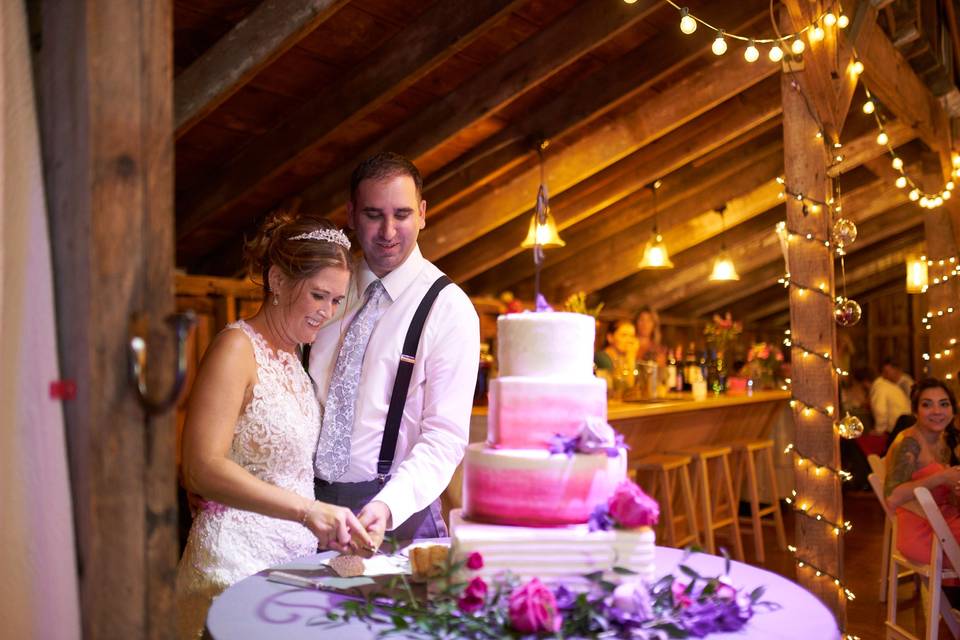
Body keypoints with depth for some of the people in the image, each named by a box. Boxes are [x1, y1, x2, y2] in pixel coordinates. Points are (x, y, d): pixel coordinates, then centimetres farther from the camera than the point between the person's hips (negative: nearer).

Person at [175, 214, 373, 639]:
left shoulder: (290, 355, 12)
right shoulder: (237, 347, -14)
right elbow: (202, 468, -24)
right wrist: (307, 510, -32)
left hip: (294, 555, 8)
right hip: (238, 557, -8)